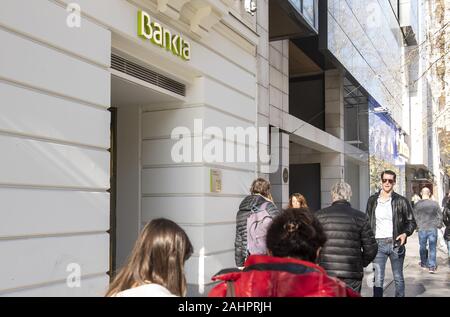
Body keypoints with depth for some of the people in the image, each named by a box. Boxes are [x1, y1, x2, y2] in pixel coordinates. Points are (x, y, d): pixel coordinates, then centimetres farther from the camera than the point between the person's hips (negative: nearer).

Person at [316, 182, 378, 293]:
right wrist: (361, 263, 19)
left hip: (325, 272, 0)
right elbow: (371, 247, 2)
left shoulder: (320, 215, 1)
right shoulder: (360, 217, 1)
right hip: (352, 275, 0)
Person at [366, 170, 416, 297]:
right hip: (378, 244, 1)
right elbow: (368, 222, 12)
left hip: (396, 244, 0)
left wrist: (405, 233, -13)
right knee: (378, 279, -2)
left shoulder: (401, 201, 1)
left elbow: (411, 221, 6)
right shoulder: (372, 200, 6)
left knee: (398, 278, 10)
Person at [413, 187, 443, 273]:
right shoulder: (435, 203, -6)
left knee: (422, 247, 16)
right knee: (432, 248, 5)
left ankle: (424, 263, 31)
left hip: (422, 229, 0)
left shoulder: (417, 205, -7)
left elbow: (414, 217, 0)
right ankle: (432, 266, 3)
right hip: (433, 229, 0)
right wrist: (438, 225, 16)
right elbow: (440, 216, 0)